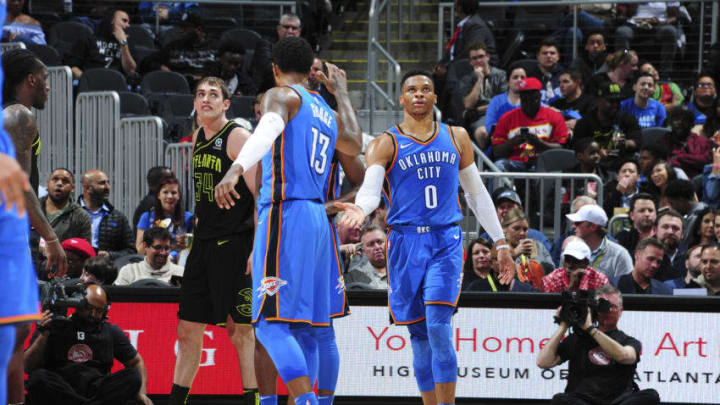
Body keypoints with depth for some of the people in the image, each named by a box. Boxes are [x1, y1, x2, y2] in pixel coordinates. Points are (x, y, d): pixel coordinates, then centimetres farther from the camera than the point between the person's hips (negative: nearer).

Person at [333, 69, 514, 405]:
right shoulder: (385, 144, 5)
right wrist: (360, 209, -35)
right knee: (419, 336, 4)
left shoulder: (456, 138, 13)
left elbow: (477, 194, 19)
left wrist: (500, 243, 15)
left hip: (446, 242, 0)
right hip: (405, 242, 0)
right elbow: (370, 190, -11)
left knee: (438, 329, -16)